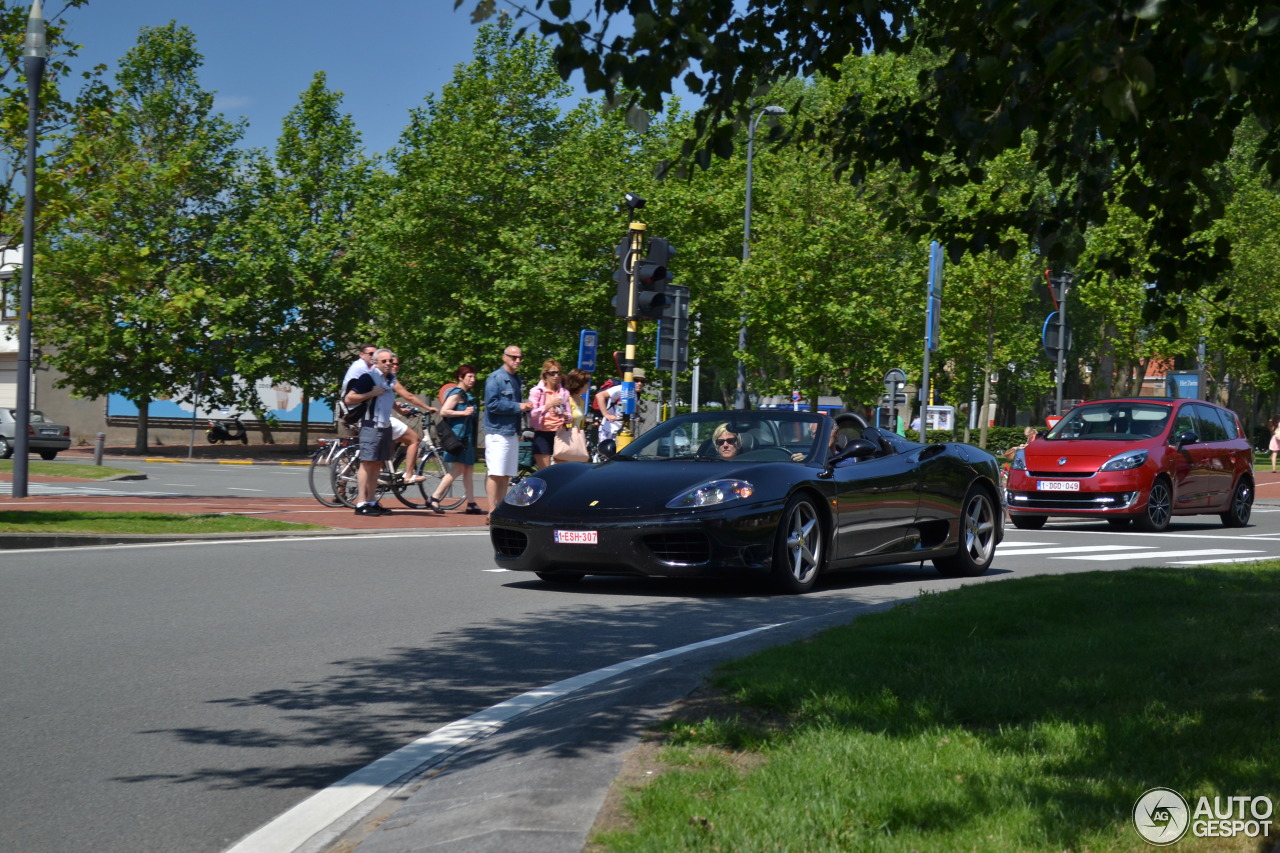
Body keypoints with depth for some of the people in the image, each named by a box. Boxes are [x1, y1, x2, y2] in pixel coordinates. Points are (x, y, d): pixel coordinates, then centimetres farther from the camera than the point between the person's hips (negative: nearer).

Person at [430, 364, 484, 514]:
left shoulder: (466, 395, 18)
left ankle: (471, 504, 9)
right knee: (457, 470, -9)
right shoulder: (457, 393, -11)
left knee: (468, 470, 8)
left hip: (466, 437, 10)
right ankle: (434, 498, -3)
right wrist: (464, 413, -20)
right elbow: (443, 412, -21)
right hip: (458, 436, -10)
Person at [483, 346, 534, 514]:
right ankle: (492, 513, -7)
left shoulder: (516, 379, 18)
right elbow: (492, 404, -18)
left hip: (512, 432, 8)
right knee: (496, 474, -9)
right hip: (497, 432, -8)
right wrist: (518, 407, -15)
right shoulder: (495, 378, -7)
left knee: (506, 475, 9)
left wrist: (526, 406, 8)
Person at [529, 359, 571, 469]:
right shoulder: (537, 391, 0)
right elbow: (532, 414, -11)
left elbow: (569, 416, 11)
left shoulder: (564, 393, 11)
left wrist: (565, 415, -13)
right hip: (543, 435, -4)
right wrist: (549, 405, -23)